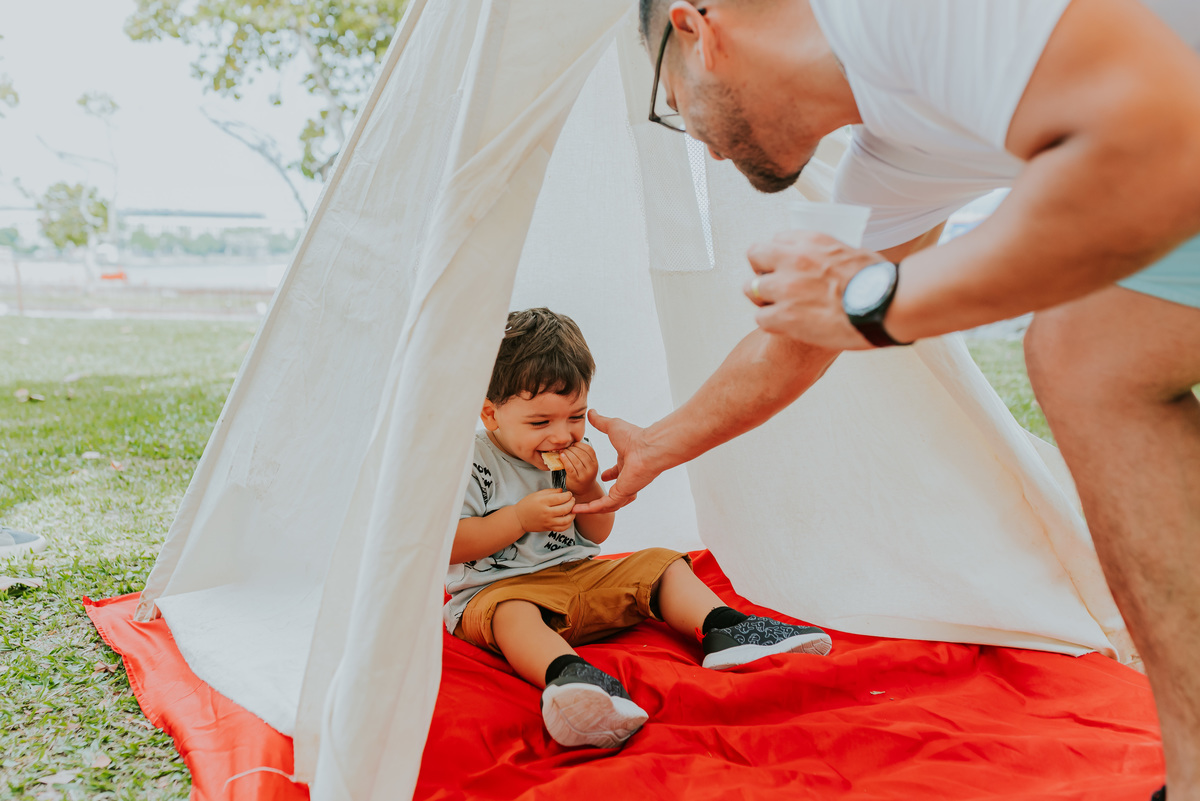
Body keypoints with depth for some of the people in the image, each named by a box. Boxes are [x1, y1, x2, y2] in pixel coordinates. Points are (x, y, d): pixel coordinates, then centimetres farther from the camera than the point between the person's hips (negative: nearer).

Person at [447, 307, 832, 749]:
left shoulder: (573, 454, 6)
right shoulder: (471, 460, -11)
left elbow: (598, 534, 11)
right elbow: (446, 546, -16)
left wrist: (587, 490, -10)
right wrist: (520, 518, -23)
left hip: (579, 576, 6)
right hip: (499, 588, -6)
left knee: (661, 564, -3)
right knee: (512, 614, -40)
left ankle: (724, 629, -22)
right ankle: (565, 674, -67)